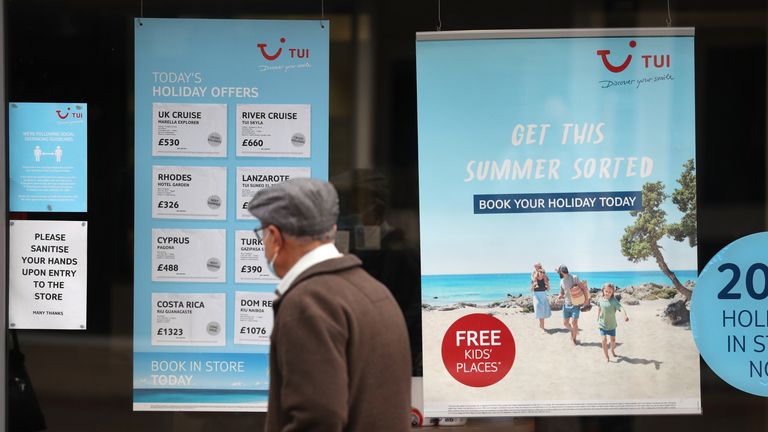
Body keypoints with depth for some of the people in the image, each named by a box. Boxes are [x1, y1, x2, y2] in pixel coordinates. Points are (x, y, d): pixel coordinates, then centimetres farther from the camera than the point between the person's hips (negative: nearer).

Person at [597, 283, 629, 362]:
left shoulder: (614, 301, -19)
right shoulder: (600, 299, -6)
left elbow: (621, 308, -34)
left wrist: (625, 315, -52)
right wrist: (598, 319, 17)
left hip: (612, 324, -1)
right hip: (602, 324, 1)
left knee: (613, 340, 12)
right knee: (604, 340, -7)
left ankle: (612, 350, 44)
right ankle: (607, 357, 4)